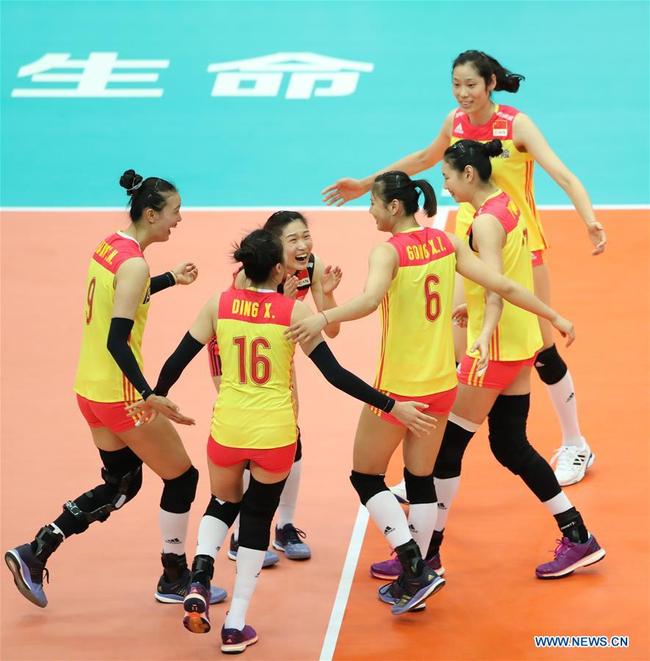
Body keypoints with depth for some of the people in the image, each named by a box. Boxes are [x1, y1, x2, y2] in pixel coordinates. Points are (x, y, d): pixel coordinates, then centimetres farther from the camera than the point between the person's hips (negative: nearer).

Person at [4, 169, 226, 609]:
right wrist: (149, 395, -32)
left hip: (92, 388, 9)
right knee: (182, 477, 8)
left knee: (122, 485, 19)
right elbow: (117, 342, -26)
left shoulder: (110, 246, 5)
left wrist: (170, 279, 26)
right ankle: (175, 581, 21)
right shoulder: (134, 263, -20)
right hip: (121, 394, -9)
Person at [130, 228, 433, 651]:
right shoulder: (295, 311, -9)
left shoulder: (219, 304, -3)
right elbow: (335, 374, -10)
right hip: (274, 433, -2)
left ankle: (200, 582, 2)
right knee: (258, 520, 16)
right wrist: (392, 407, -4)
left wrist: (155, 397, 23)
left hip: (227, 429, 2)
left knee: (223, 504, 28)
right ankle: (235, 627, 15)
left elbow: (179, 359, 4)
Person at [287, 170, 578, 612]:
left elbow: (370, 299, -37)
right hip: (442, 384, 6)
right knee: (421, 478, 17)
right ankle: (416, 580, 21)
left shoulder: (388, 251, -16)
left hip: (399, 388, -6)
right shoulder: (445, 243, 1)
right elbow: (503, 285, 1)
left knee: (366, 476, 9)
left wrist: (323, 319, -48)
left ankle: (416, 570, -3)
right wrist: (554, 316, 11)